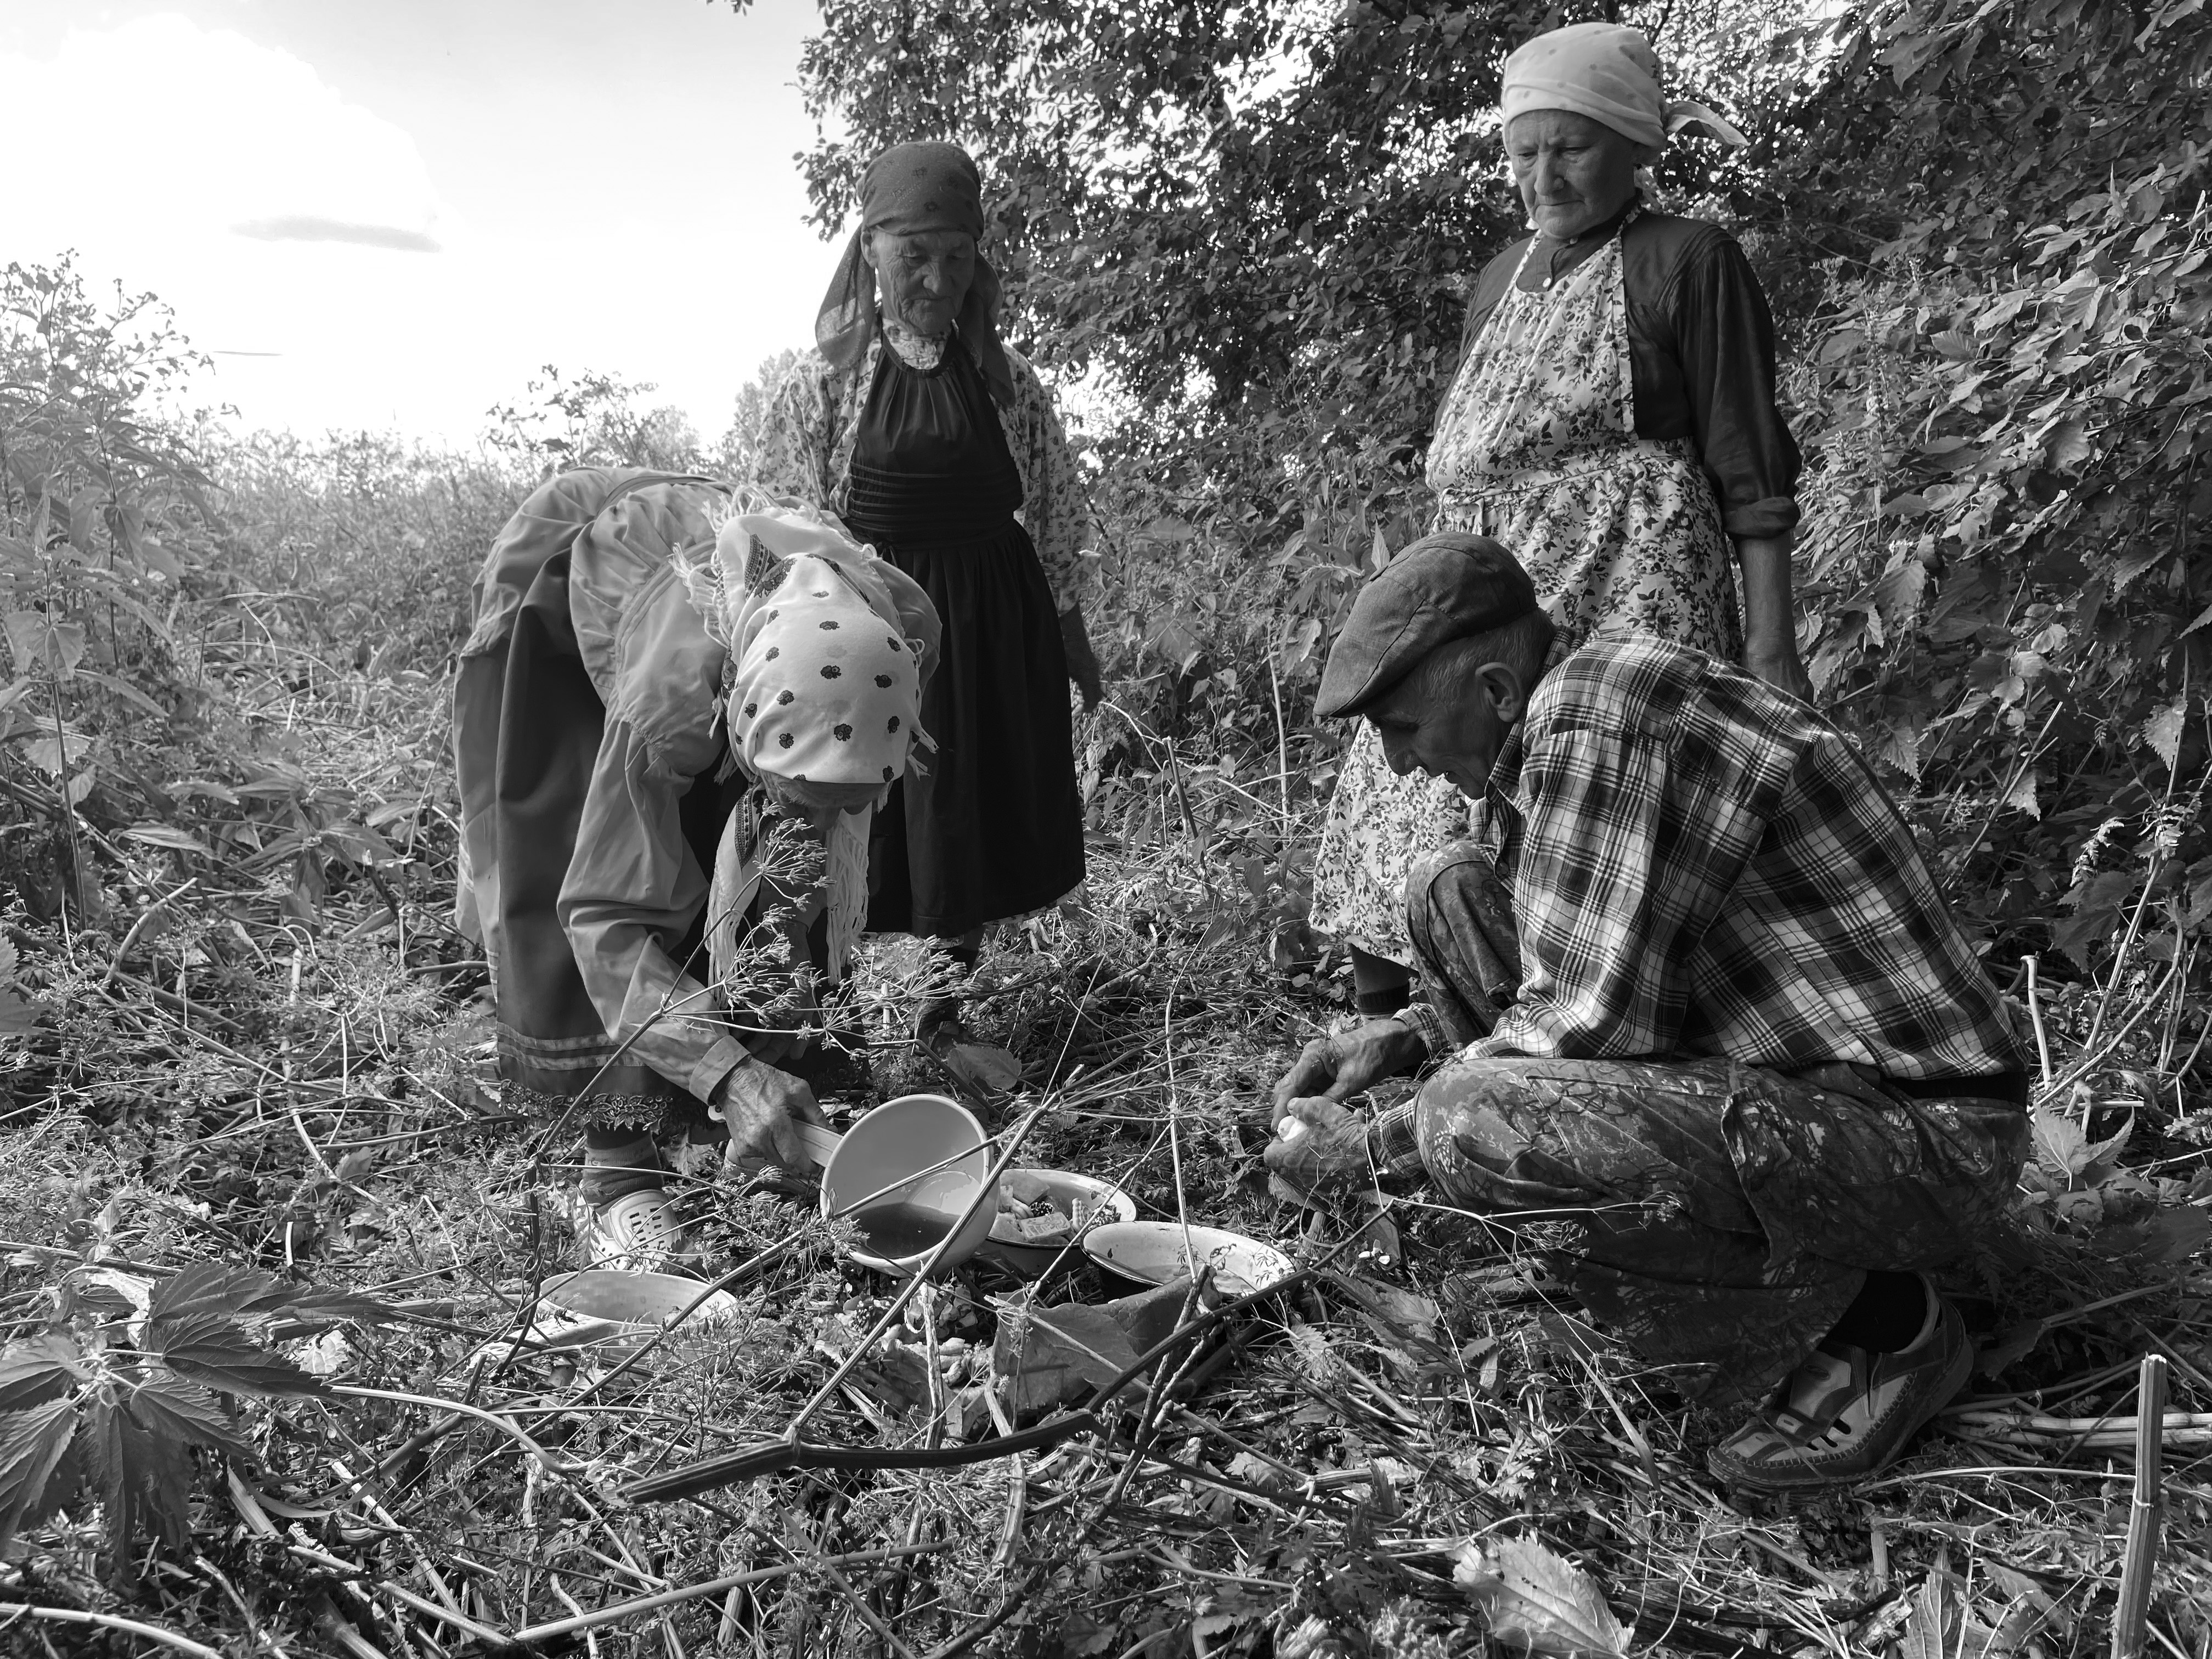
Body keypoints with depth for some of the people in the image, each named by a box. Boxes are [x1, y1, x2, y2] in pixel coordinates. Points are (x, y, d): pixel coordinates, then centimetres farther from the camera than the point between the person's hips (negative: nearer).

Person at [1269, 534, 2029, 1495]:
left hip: (1925, 1137, -10)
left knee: (1477, 1119, -31)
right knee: (1451, 891, 7)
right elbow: (1573, 973, 19)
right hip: (1782, 1071, 10)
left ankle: (1882, 1325, -6)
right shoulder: (1556, 734, 8)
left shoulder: (1598, 707, -22)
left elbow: (1588, 1021, -25)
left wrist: (1371, 1147, -14)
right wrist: (1408, 1035, 4)